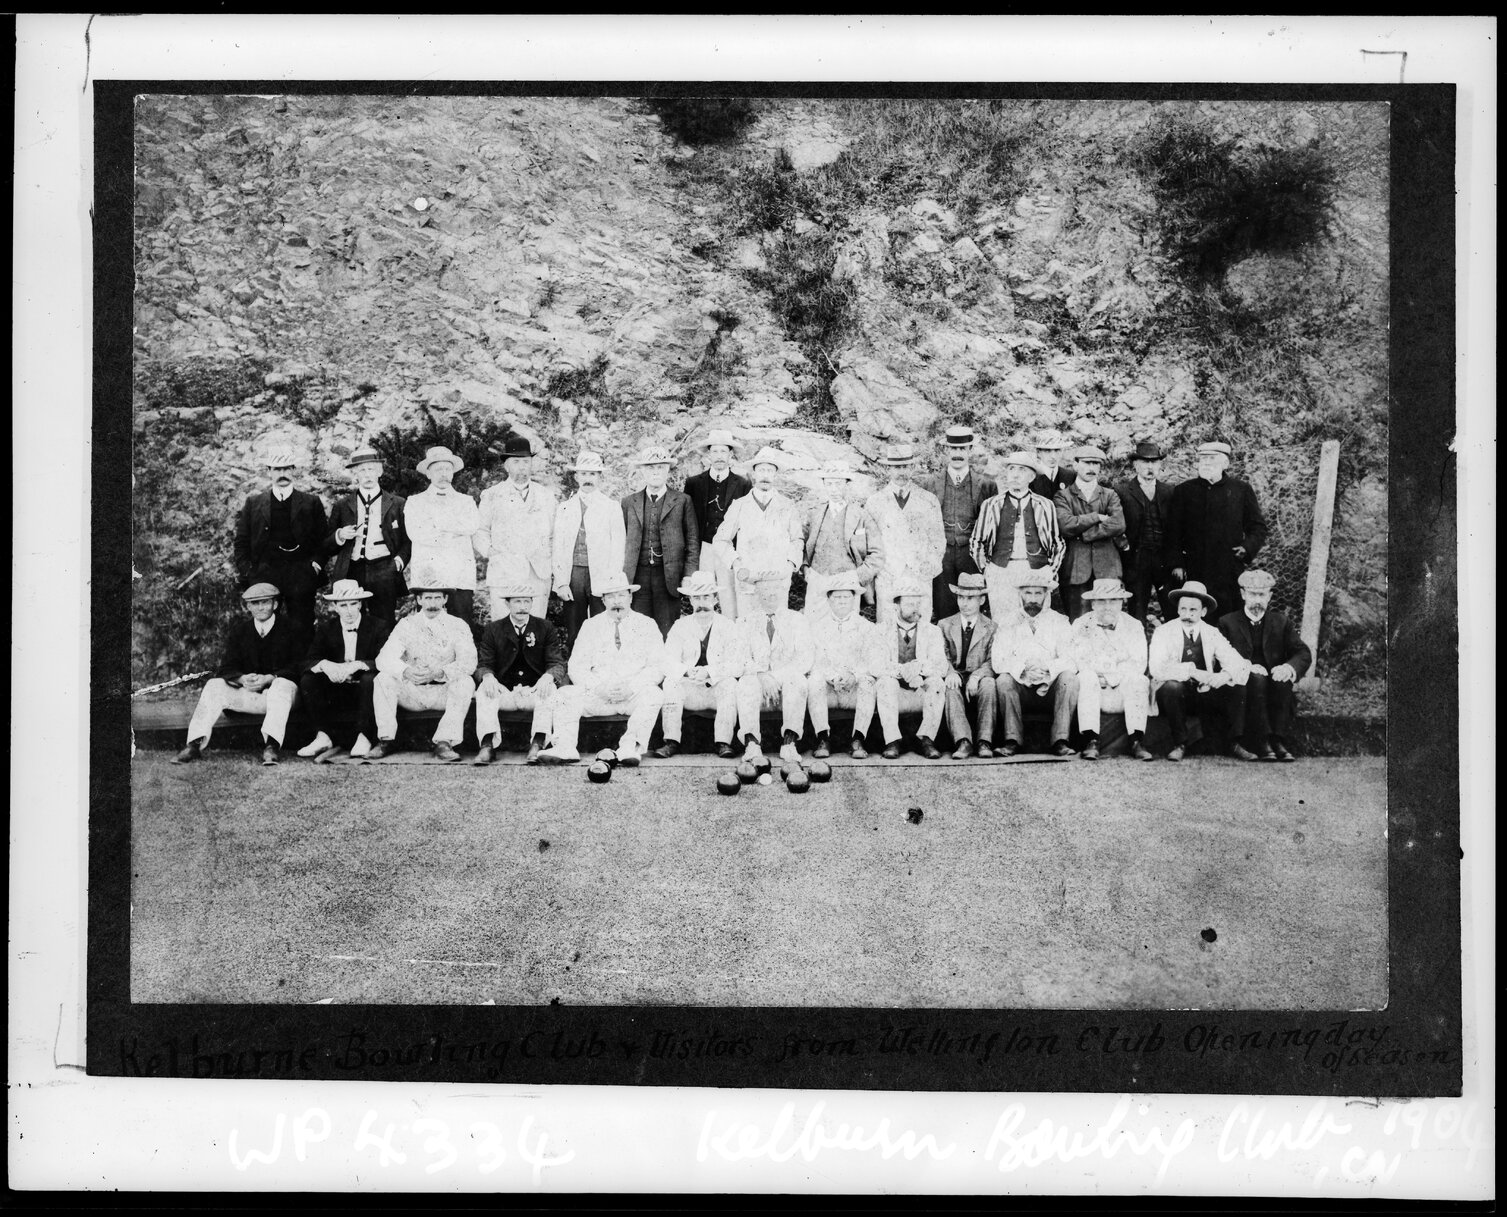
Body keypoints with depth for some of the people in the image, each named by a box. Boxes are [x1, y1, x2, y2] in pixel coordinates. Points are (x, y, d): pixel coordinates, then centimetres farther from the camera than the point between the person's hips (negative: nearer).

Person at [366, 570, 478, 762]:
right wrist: (405, 671, -33)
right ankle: (386, 740, -18)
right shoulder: (406, 625, 2)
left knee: (465, 682, -30)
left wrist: (439, 672, -34)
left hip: (444, 693, -1)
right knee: (383, 679, -22)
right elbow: (384, 658, -10)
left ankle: (443, 742, -27)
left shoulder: (458, 626, -1)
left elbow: (468, 662, -15)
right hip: (412, 693, 1)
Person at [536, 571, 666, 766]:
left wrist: (630, 686, -18)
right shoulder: (591, 626, 13)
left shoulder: (646, 625, 9)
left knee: (653, 694, -33)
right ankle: (565, 748, -35)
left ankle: (631, 748, -41)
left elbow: (657, 667, 0)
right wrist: (597, 686, -15)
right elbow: (576, 666, 5)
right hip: (597, 695, 2)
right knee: (565, 694, -22)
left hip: (634, 695, -2)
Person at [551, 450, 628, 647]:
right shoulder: (565, 508, 13)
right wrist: (561, 583, -2)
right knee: (573, 636, 2)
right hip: (572, 576, 2)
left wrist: (612, 584, -9)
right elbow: (558, 548, 9)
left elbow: (618, 549, 1)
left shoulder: (612, 508, 6)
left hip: (601, 577, -2)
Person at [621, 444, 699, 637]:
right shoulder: (628, 502, 13)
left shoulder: (682, 501, 7)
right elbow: (620, 540, 14)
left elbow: (693, 541, 5)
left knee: (668, 635, -2)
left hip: (668, 577, -2)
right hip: (636, 576, 2)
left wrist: (689, 575, -3)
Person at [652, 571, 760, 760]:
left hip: (719, 688, -2)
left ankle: (723, 743, -32)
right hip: (690, 691, 2)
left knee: (730, 682, -32)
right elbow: (668, 662, -3)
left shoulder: (730, 627, 2)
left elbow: (738, 665, -11)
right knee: (671, 682, -26)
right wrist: (687, 671, -25)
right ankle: (672, 742, -28)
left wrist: (709, 672, -26)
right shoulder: (681, 626, 9)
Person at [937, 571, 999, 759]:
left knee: (989, 683, -34)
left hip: (978, 681, -1)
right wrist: (949, 672, -20)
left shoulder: (991, 628, 11)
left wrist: (976, 676, -22)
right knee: (950, 687, -34)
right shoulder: (944, 625, 15)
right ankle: (963, 742, -42)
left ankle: (984, 742, -36)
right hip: (955, 678, 1)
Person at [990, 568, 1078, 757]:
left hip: (1052, 686, 0)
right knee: (1003, 680, -29)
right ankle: (1013, 739, -24)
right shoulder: (1007, 624, 6)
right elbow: (998, 661, -6)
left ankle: (1060, 740, -29)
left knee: (1070, 677, -29)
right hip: (1021, 686, 0)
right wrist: (1022, 671, -25)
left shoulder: (1059, 622, 5)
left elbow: (1069, 660, -8)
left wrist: (1048, 670, -28)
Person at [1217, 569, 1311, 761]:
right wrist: (1246, 667, -23)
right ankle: (1263, 743, -40)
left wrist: (1289, 667, -20)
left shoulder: (1281, 621, 15)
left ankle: (1279, 741, -35)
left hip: (1274, 680, 2)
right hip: (1241, 684, -2)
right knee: (1256, 678, -34)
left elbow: (1304, 653, 4)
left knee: (1284, 680, -31)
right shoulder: (1227, 622, 9)